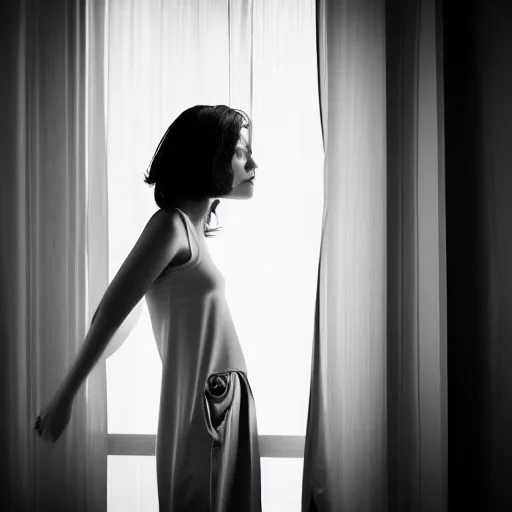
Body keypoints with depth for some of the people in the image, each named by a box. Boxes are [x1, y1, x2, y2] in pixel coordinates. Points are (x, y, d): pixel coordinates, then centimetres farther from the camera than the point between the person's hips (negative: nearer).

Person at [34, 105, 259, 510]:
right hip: (199, 413, -8)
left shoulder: (190, 228, 10)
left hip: (219, 409, 8)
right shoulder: (171, 224, -16)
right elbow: (110, 312, -17)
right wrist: (65, 398, -14)